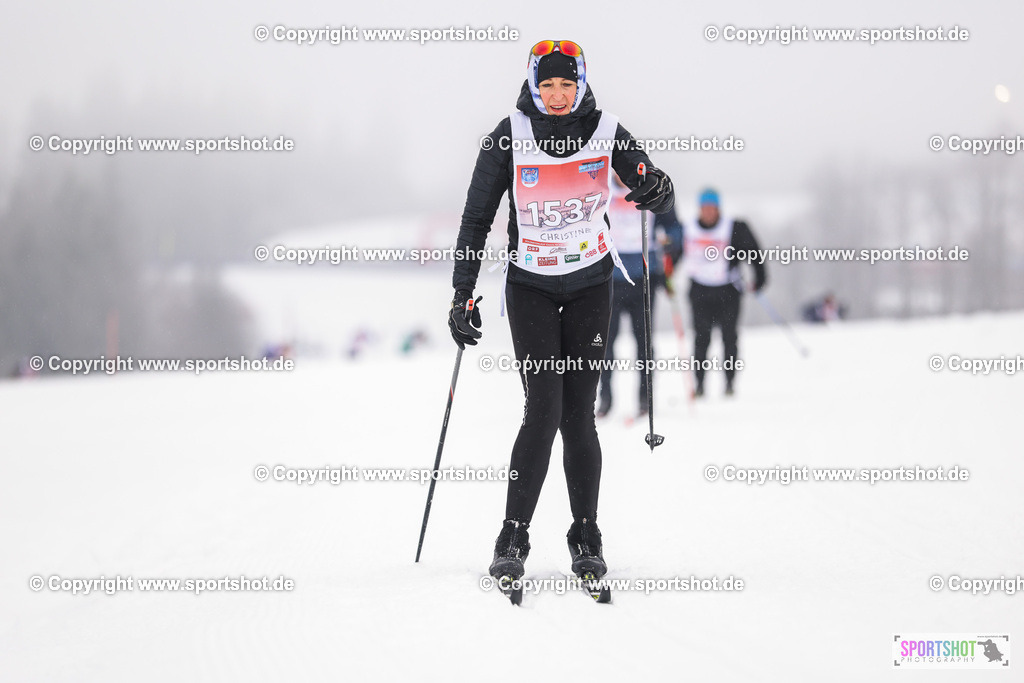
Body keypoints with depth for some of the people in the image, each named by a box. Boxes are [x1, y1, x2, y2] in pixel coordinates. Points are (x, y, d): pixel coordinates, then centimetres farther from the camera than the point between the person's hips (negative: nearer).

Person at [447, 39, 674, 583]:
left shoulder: (607, 132, -5)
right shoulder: (509, 137, -9)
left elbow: (660, 198, -3)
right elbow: (476, 217, -2)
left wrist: (656, 191, -28)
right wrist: (463, 293, -6)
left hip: (590, 285, 1)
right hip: (530, 287, -1)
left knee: (579, 415, -1)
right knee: (543, 409, -13)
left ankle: (585, 538, 11)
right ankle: (513, 538, -5)